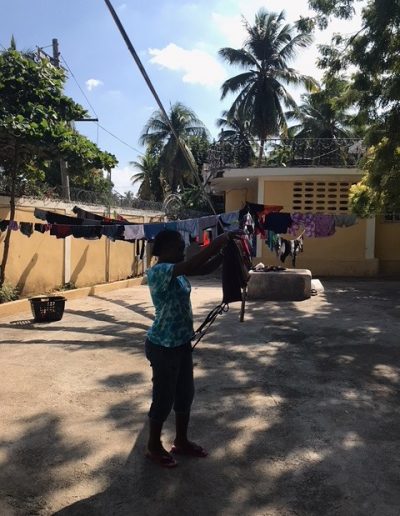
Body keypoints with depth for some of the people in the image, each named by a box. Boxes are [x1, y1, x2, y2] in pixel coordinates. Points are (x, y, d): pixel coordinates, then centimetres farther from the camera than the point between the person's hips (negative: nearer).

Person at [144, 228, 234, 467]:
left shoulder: (177, 270, 5)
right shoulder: (158, 272, -22)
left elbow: (205, 269, 6)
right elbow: (193, 264, -34)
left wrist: (225, 252, -10)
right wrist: (219, 241, -27)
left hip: (182, 343, 9)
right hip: (163, 347, -9)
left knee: (185, 394, 19)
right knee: (164, 398, 8)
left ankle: (182, 441, 38)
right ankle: (154, 447, 29)